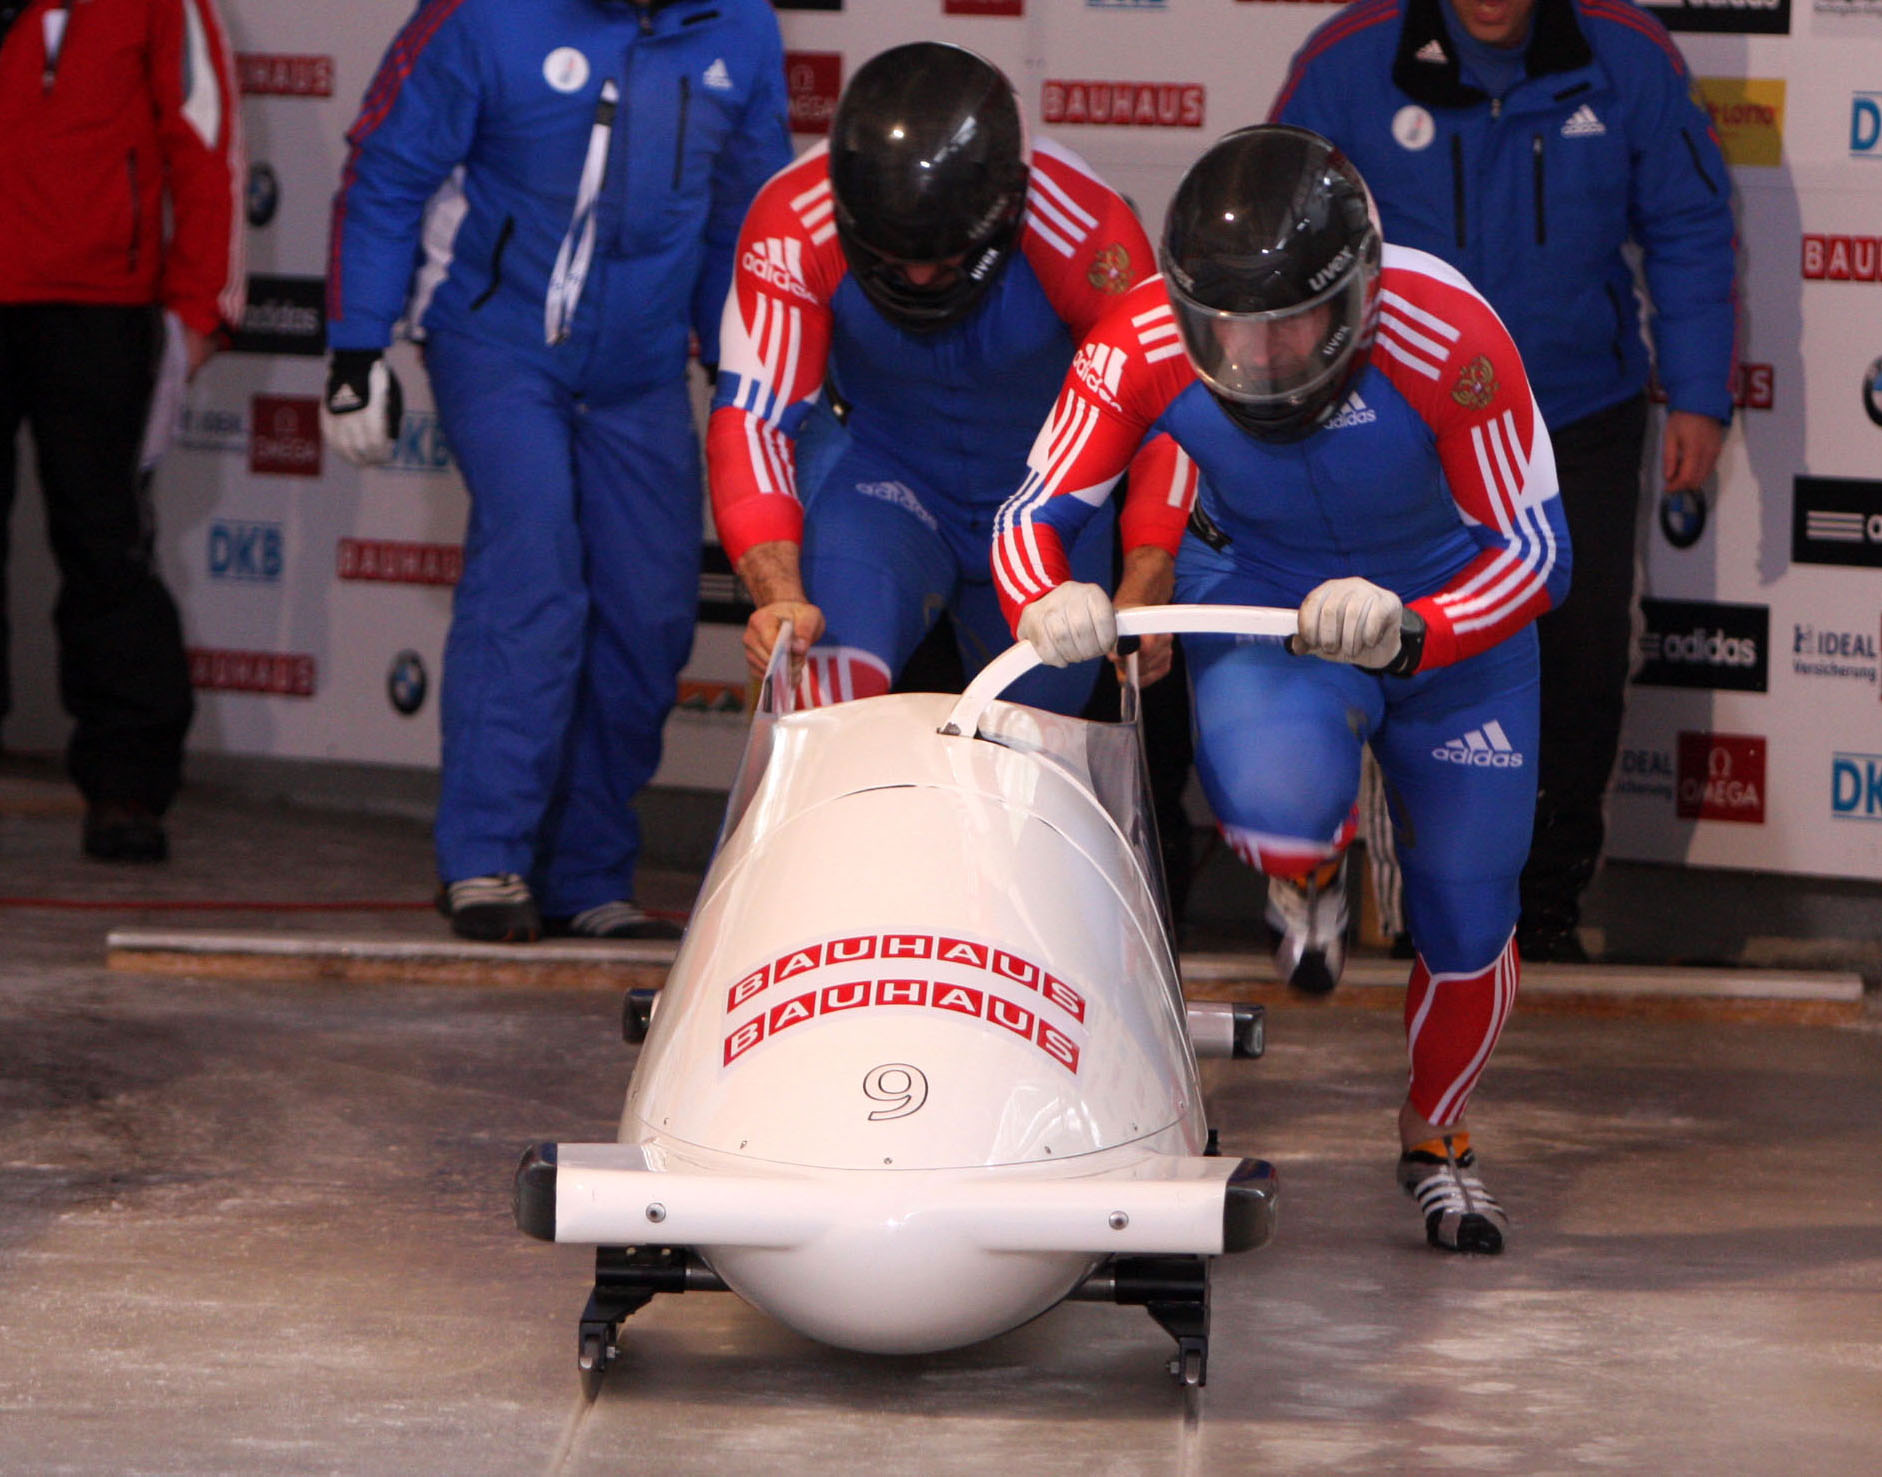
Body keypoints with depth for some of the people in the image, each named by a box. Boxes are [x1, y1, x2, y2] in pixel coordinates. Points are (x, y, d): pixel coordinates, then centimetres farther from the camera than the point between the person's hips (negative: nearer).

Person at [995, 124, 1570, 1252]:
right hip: (1258, 600, 0)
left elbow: (1537, 553, -27)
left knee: (1468, 918, 4)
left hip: (1448, 613, 0)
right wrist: (1047, 605, -42)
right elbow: (1033, 515, -17)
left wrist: (1407, 632, -46)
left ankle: (1439, 1140, 36)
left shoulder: (1448, 342, -34)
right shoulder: (1145, 346, -28)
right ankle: (1317, 857, 12)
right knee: (1280, 815, -30)